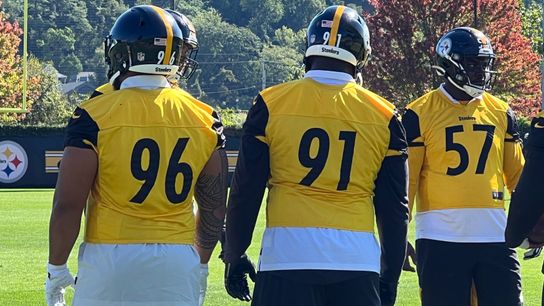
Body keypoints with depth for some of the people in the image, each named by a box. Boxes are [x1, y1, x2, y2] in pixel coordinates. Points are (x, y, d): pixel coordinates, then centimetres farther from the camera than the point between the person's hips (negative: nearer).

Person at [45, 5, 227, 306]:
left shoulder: (95, 116, -7)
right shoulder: (204, 118, 4)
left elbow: (67, 205, -8)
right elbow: (214, 208, 11)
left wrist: (56, 267, 4)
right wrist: (200, 264, 24)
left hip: (110, 259, -3)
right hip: (178, 263, 3)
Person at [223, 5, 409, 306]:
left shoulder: (270, 104, 2)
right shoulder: (383, 115, 6)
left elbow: (245, 193, 4)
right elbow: (393, 207, 9)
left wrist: (234, 256, 16)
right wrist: (390, 275, 18)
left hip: (287, 255, -1)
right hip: (357, 258, 1)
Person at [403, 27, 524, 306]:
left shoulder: (501, 113, 12)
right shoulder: (420, 114, -2)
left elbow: (517, 176, 17)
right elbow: (405, 179, -3)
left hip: (494, 237, 4)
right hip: (440, 238, -4)